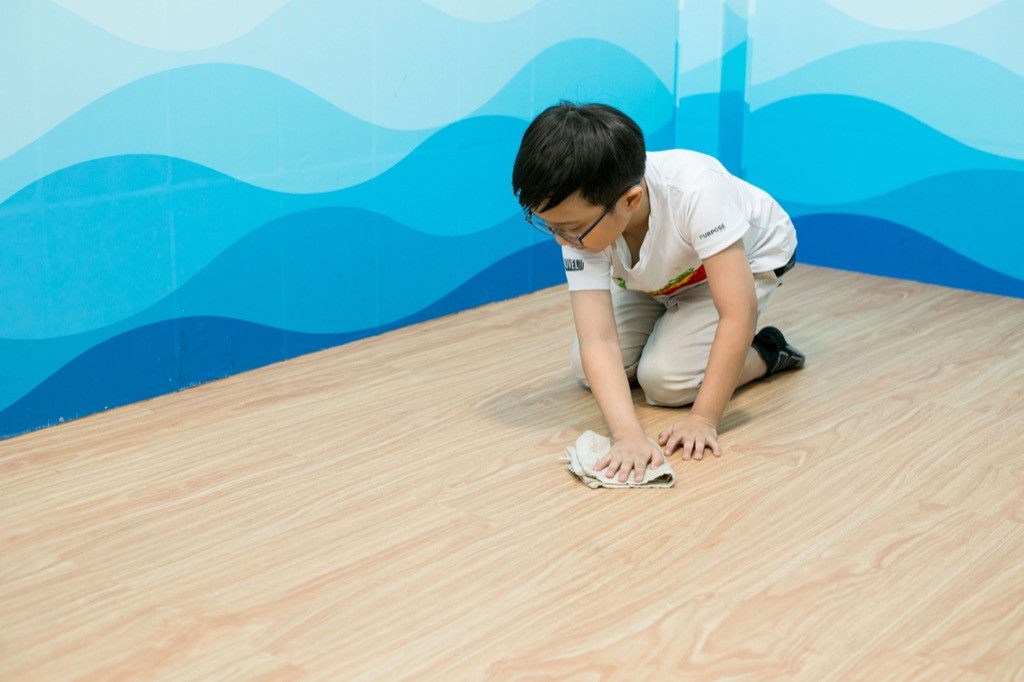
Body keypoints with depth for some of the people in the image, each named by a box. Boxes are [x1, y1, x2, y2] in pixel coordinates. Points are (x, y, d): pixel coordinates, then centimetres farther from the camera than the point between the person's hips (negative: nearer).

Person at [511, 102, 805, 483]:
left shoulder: (695, 191, -45)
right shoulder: (580, 218, -33)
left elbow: (739, 313, -42)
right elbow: (598, 340, -39)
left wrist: (703, 419, -41)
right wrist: (627, 434, -54)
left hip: (747, 258, -4)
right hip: (658, 277, 5)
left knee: (663, 379, -20)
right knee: (588, 370, -6)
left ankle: (768, 353, 3)